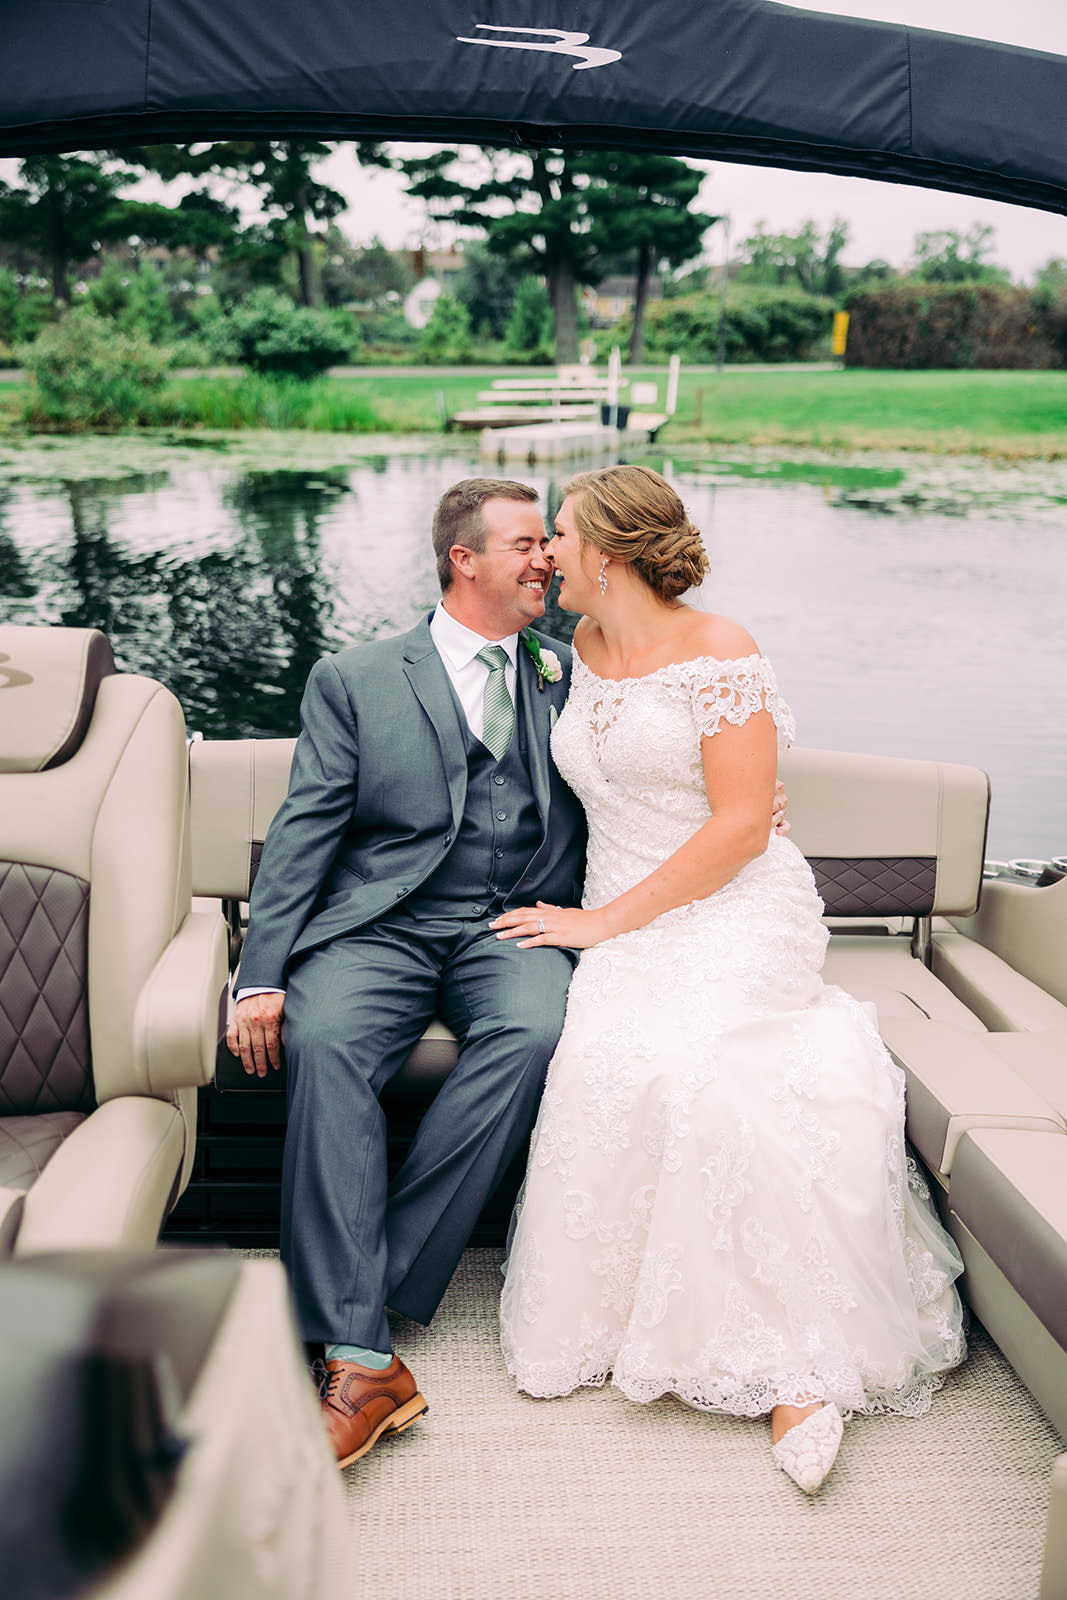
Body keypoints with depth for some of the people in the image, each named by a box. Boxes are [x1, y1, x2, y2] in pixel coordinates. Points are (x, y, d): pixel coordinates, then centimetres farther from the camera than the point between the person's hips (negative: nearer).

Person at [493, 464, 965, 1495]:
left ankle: (789, 1360, -20)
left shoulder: (719, 653, -7)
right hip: (618, 925, 5)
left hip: (733, 910, -5)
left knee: (669, 1059, -33)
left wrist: (607, 920, -14)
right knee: (601, 1061, -26)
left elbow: (740, 826, -13)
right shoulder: (582, 649, 15)